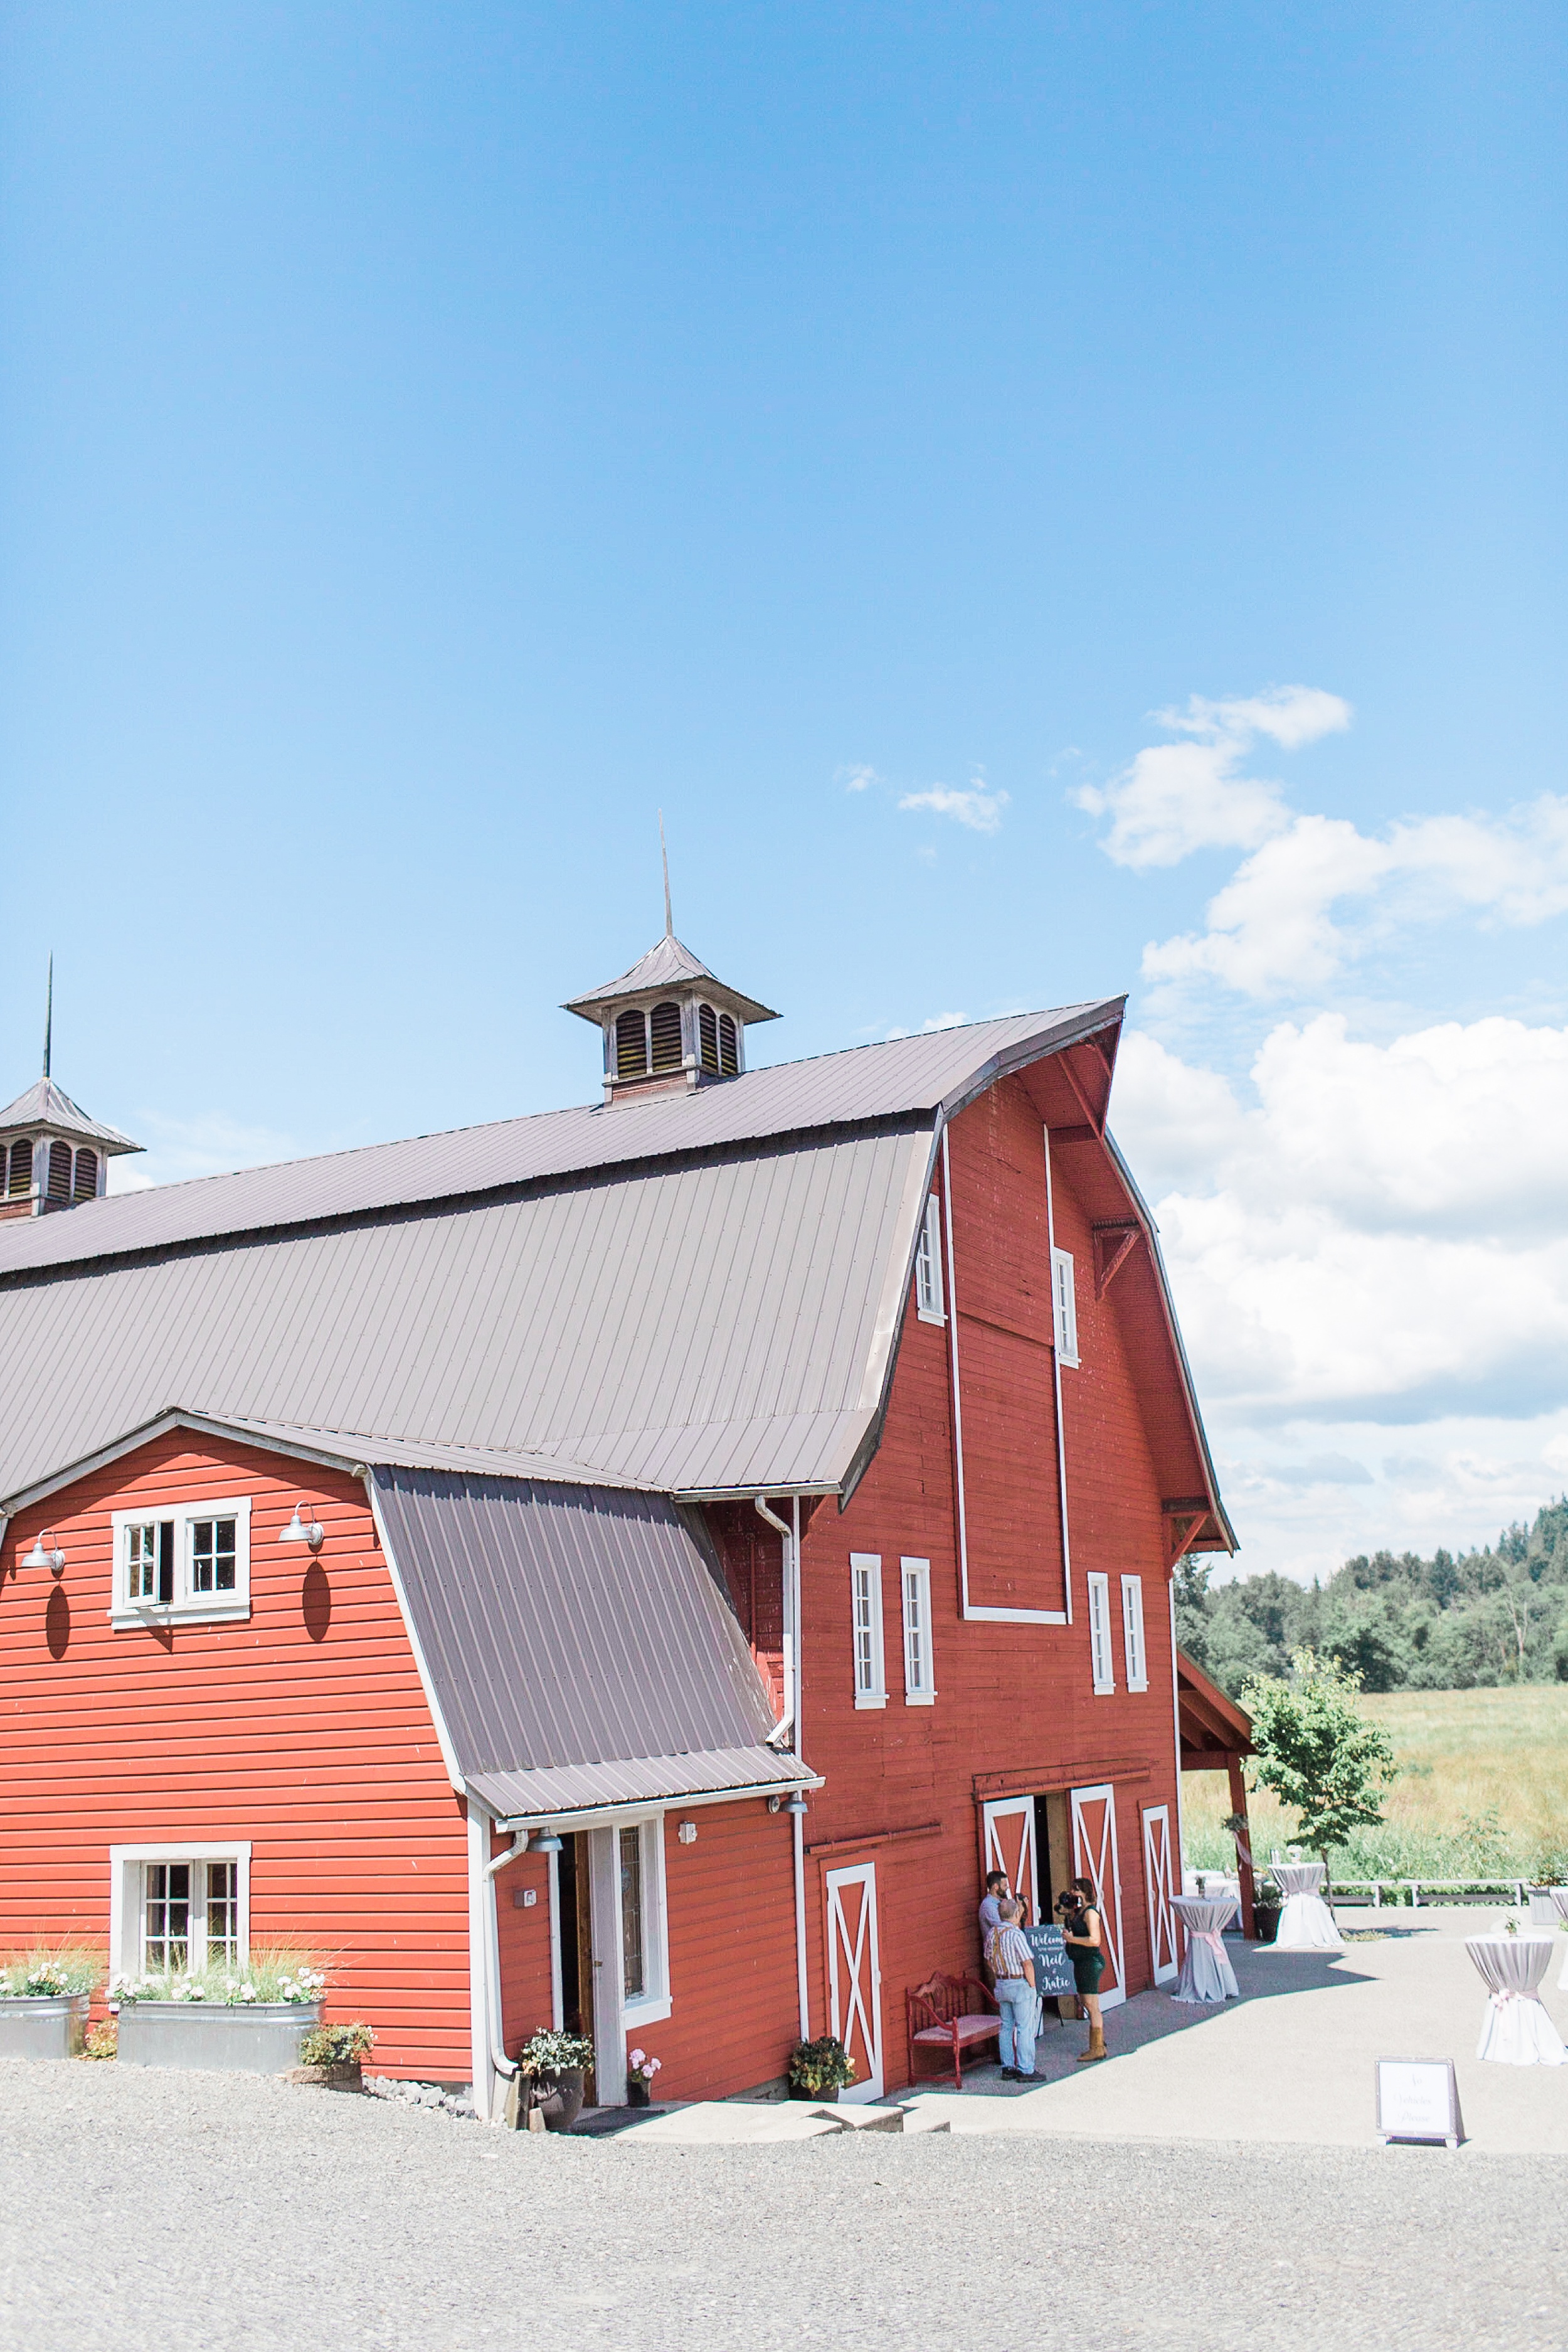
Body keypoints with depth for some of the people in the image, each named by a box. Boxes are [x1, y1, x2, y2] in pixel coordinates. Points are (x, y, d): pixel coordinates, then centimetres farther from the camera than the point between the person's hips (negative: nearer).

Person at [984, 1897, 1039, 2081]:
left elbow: (989, 1960, 15)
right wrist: (1032, 1986, -8)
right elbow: (1027, 1964, -18)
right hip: (1020, 1984, -7)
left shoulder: (992, 1932, 4)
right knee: (1025, 2028, -1)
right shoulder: (1015, 1934, -19)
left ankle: (1007, 2068, 18)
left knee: (1006, 2026, 14)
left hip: (1001, 1985, 7)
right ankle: (1026, 2071, 0)